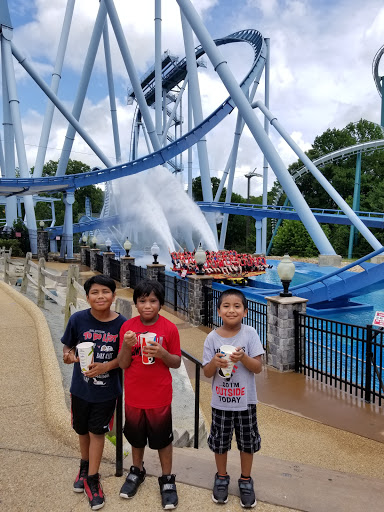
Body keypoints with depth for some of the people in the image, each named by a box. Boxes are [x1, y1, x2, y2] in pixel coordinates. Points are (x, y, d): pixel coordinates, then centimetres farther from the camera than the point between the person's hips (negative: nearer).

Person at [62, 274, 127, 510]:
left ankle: (92, 478, 32)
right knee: (83, 429, 22)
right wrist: (69, 355, -23)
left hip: (107, 390, -2)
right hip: (81, 387, 2)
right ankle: (85, 465, 50)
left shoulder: (122, 323, -17)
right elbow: (68, 346, -2)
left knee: (97, 431, 11)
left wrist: (106, 366, -24)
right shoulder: (78, 319, -16)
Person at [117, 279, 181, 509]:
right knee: (136, 437, 21)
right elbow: (123, 364, -6)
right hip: (134, 395, 2)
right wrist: (126, 346, -25)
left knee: (163, 439, 14)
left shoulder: (169, 328, -13)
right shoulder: (128, 327, -8)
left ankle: (167, 479, 34)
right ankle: (137, 471, 46)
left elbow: (177, 362, -6)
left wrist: (162, 353, -26)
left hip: (160, 397, -2)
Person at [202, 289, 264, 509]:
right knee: (220, 441, 16)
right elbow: (207, 373, -5)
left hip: (245, 401, 0)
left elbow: (258, 368, -11)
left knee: (247, 441, 15)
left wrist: (243, 357, -29)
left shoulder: (250, 334, -12)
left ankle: (245, 480, 39)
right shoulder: (212, 338, -9)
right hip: (221, 401, 1)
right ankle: (222, 478, 41)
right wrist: (215, 362, -26)